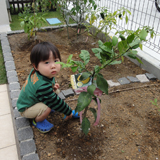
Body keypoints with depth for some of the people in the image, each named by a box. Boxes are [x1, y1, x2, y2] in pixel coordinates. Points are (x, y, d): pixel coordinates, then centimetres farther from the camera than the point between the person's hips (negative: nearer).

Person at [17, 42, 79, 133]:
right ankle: (37, 121, -2)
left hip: (31, 99, 8)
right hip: (26, 109, -8)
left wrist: (53, 86, -6)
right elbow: (55, 102, -30)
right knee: (47, 108, -32)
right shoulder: (43, 86, -42)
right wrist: (69, 112, -16)